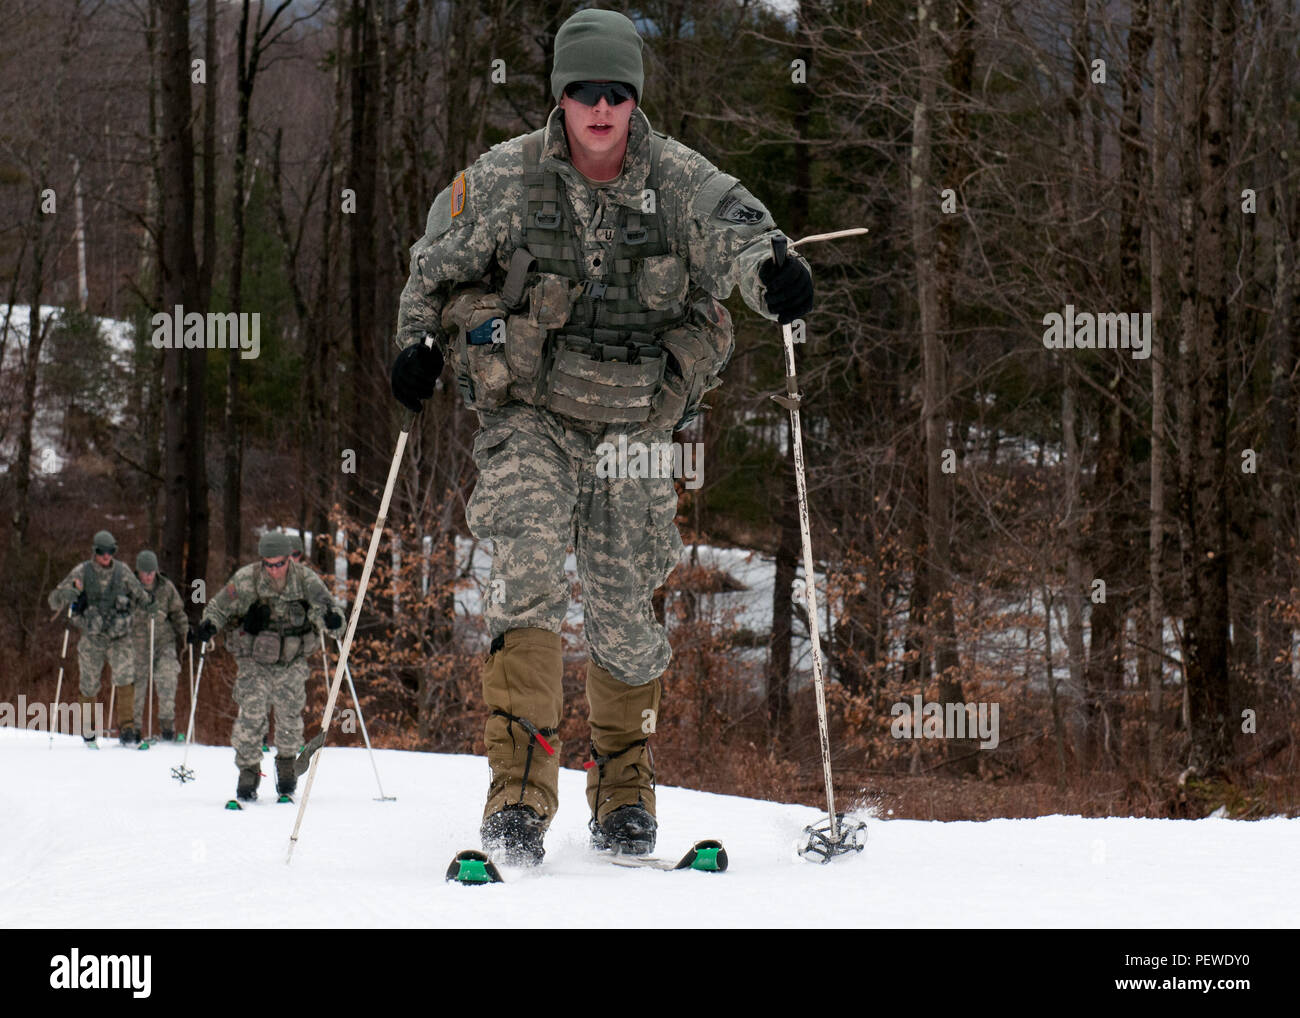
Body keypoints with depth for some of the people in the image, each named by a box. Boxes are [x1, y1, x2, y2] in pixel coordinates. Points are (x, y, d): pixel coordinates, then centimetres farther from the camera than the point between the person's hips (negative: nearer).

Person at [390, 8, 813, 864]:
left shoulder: (675, 178, -5)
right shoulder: (506, 179, -3)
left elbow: (732, 224, -25)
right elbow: (439, 260, 12)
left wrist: (769, 268, -45)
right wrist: (422, 341, 2)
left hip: (636, 424, 1)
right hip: (530, 414, -1)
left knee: (624, 616, 4)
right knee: (528, 574, -21)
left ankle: (624, 793, 26)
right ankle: (520, 793, -20)